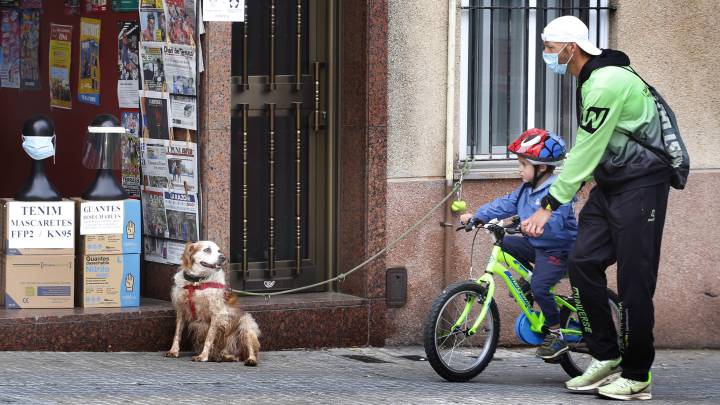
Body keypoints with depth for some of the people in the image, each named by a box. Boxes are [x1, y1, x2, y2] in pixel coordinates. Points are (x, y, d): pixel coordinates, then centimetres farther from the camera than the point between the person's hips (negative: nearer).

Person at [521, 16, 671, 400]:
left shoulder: (608, 82, -21)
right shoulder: (589, 81, 11)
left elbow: (586, 151, -21)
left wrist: (549, 206, -18)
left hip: (640, 186, -10)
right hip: (609, 184, 10)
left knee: (634, 279, -7)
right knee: (582, 262, 2)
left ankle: (637, 376, -1)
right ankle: (606, 358, 9)